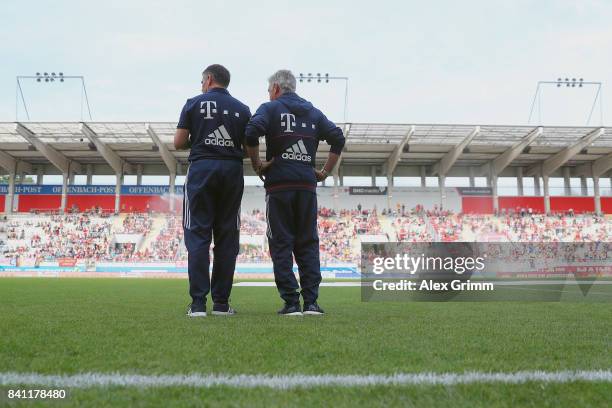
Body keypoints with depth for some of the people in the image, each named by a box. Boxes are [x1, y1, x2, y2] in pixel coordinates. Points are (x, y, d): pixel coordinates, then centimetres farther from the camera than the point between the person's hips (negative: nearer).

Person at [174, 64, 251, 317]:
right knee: (227, 238, 5)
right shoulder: (242, 109, 11)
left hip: (201, 169, -2)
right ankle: (221, 303, 7)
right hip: (232, 171, 2)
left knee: (198, 237, 0)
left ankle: (198, 303, -5)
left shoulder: (193, 104, 5)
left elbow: (179, 143, 2)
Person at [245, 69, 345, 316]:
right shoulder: (313, 112, 17)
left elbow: (252, 132, -15)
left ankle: (291, 303, 0)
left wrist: (256, 165, -4)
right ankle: (311, 302, 4)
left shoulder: (270, 108, 4)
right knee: (308, 244, 8)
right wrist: (326, 171, 11)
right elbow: (338, 138, 8)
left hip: (279, 185, -3)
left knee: (281, 244, 2)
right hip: (307, 185, 4)